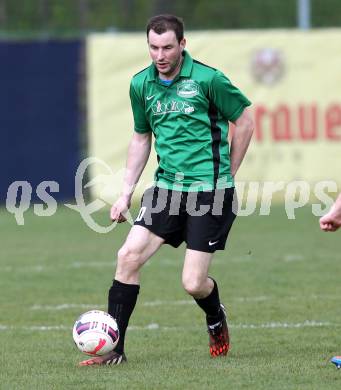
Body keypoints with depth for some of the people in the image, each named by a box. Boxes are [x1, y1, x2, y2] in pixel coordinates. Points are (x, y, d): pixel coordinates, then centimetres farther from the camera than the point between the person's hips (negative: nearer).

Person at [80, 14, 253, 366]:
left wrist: (226, 176, 5)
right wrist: (126, 193, 15)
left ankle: (216, 320, 30)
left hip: (209, 190, -5)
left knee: (194, 284, -6)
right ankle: (114, 348, -2)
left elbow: (244, 123, 1)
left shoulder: (207, 79, -11)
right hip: (168, 187, 5)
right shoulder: (141, 84, 5)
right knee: (128, 256, -11)